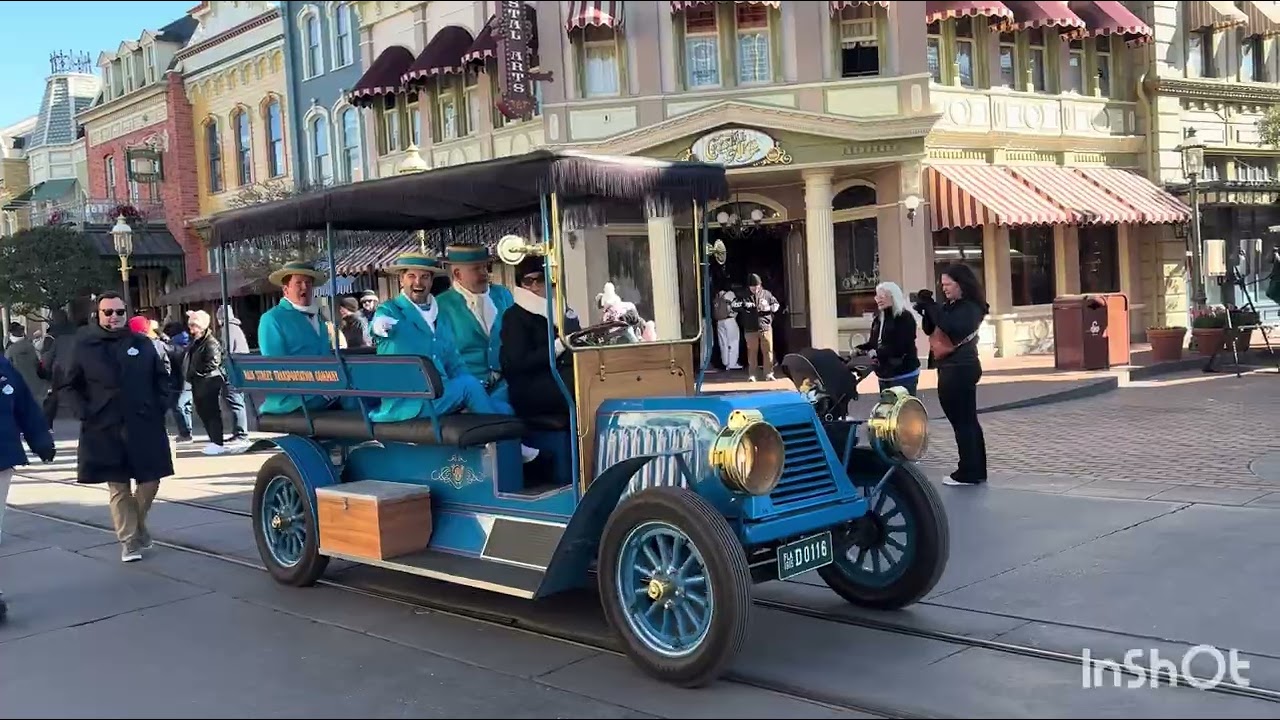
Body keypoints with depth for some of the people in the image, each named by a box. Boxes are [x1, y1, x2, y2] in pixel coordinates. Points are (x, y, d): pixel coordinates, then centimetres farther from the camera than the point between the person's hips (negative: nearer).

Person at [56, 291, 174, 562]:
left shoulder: (142, 344, 5)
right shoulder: (85, 346, 0)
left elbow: (161, 377, 12)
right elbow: (69, 384, 6)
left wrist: (160, 407, 1)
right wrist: (87, 411, -5)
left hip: (144, 426, 2)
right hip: (105, 430, -2)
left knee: (150, 481, 4)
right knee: (119, 488, 4)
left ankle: (137, 524, 30)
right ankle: (129, 540, 14)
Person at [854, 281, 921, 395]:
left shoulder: (905, 318, -9)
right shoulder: (878, 319, 15)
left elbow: (901, 347, -19)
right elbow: (873, 343, 15)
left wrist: (878, 353, -24)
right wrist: (859, 349, -4)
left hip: (904, 375, -8)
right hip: (884, 376, 8)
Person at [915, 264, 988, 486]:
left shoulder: (970, 308, -13)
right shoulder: (949, 306, 14)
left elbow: (951, 327, -29)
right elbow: (930, 329, 14)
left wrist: (931, 306, -23)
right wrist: (925, 310, -4)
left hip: (960, 369, -10)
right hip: (951, 369, 10)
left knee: (963, 421, -5)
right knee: (966, 420, 13)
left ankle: (968, 473, 0)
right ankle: (976, 470, 20)